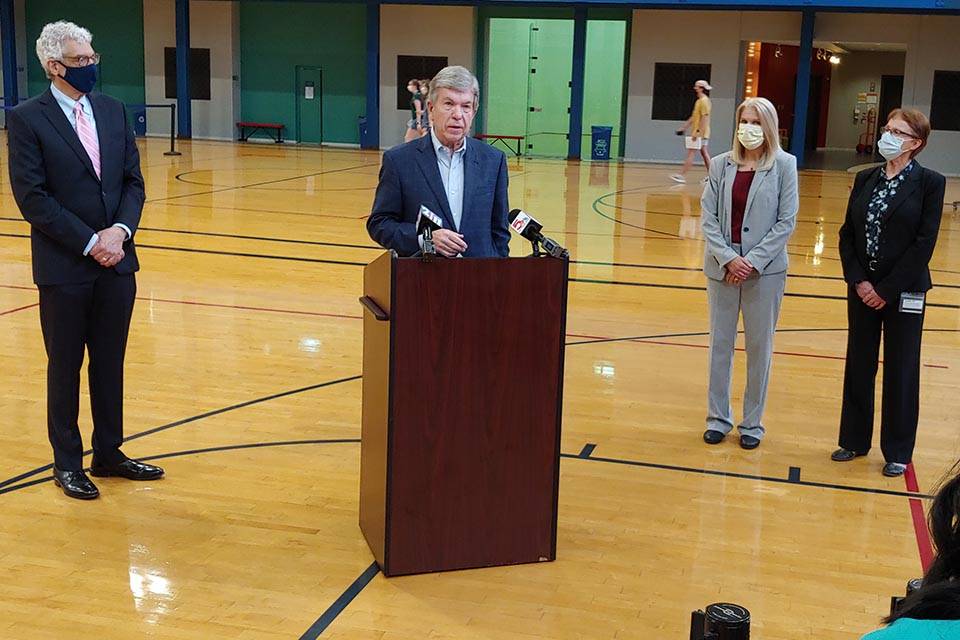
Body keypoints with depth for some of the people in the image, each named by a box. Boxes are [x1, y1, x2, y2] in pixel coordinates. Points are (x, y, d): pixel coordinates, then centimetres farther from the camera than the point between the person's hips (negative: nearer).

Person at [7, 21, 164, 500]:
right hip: (64, 267, -4)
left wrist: (120, 230, -10)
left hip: (116, 262, 5)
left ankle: (108, 453, 26)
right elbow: (31, 197, -12)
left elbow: (133, 181, 8)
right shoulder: (27, 119, -7)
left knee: (110, 363, 13)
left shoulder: (112, 111, 9)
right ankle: (67, 463, 21)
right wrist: (89, 242, -16)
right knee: (65, 368, 8)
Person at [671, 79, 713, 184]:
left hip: (700, 133, -10)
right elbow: (694, 117, 22)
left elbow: (705, 118, -21)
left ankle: (682, 175, -10)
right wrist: (684, 127, 20)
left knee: (691, 154, -9)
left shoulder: (704, 101, -13)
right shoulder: (699, 101, 17)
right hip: (700, 133, 10)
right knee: (704, 154, 10)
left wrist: (697, 132, -25)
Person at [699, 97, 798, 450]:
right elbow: (708, 218, -1)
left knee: (759, 348, 7)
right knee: (720, 344, 10)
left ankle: (753, 423, 20)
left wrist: (753, 261, -13)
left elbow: (787, 221, -6)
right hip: (722, 267, 2)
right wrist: (728, 259, -13)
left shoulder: (784, 165, -4)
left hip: (764, 270, -2)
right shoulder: (721, 165, 1)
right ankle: (718, 418, 24)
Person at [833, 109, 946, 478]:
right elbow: (847, 234, 4)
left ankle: (897, 451, 19)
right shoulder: (865, 179, 6)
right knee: (858, 366, 12)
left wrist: (887, 289, -15)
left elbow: (924, 243, -13)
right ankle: (854, 440, 27)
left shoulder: (929, 183, -8)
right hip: (862, 289, 4)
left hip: (904, 291, -4)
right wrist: (859, 280, -9)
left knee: (900, 371, 6)